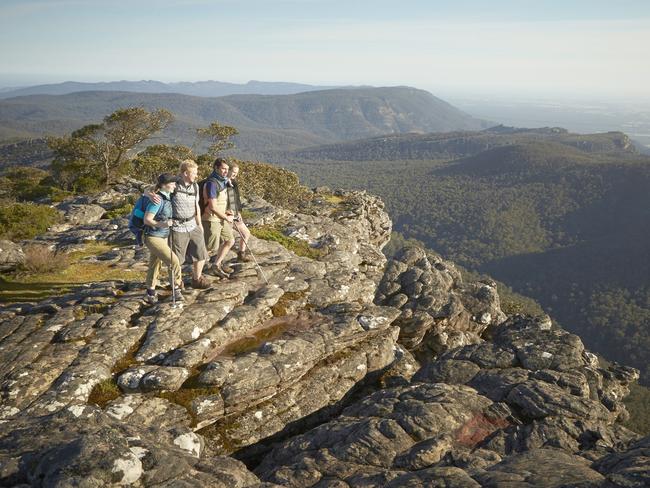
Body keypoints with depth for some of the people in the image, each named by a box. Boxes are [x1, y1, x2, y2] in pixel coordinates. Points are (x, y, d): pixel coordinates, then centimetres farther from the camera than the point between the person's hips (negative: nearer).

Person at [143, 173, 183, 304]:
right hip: (153, 238, -8)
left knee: (155, 265, 16)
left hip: (163, 237, 8)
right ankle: (176, 288, 3)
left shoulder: (167, 197, 5)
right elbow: (147, 220, -21)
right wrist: (161, 224, -35)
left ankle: (150, 293, 27)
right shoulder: (158, 200, -20)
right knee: (174, 261, -14)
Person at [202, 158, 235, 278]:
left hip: (220, 218, 9)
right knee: (211, 248, -3)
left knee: (230, 240, 16)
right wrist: (226, 218, -13)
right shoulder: (211, 183, -22)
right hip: (211, 220, -9)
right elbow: (213, 207, -24)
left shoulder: (222, 181, 8)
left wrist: (225, 211, 5)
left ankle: (217, 265, 28)